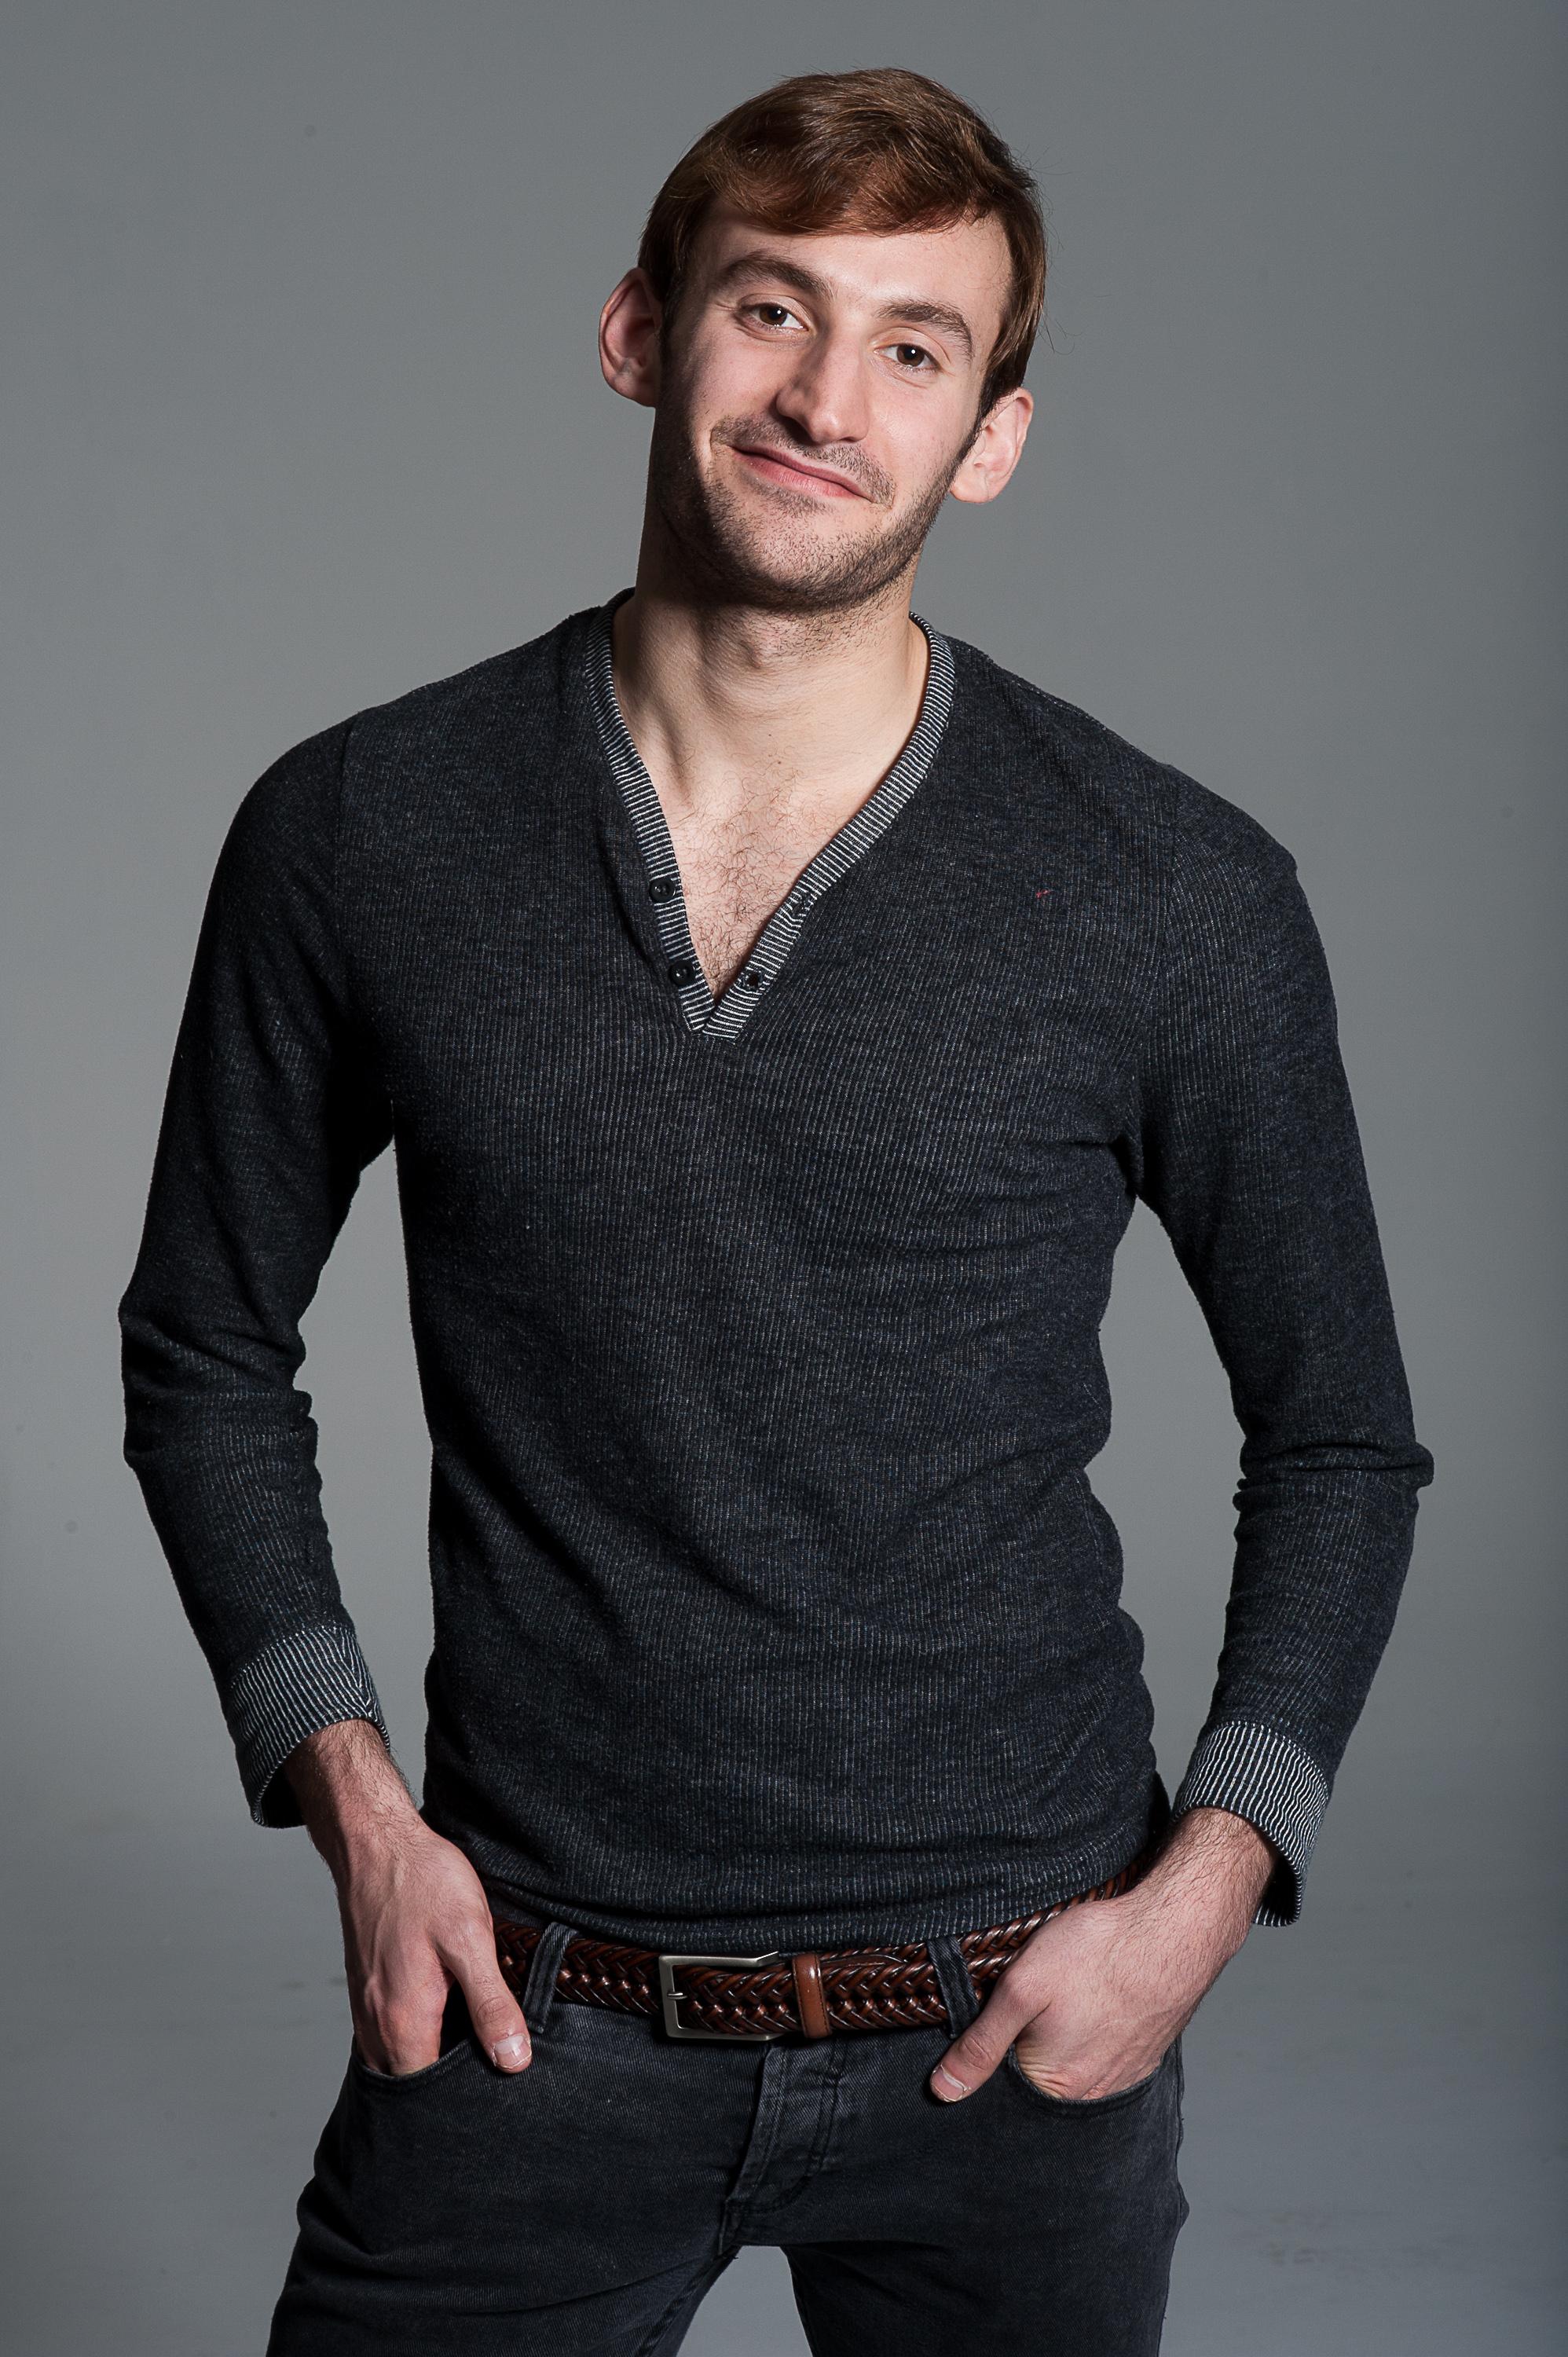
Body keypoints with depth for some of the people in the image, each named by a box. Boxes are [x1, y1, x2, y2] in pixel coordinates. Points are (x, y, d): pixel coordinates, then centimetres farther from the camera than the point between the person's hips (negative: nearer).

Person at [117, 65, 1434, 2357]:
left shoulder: (1179, 899, -8)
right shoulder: (357, 835, -4)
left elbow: (1339, 1436, 4)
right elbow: (208, 1351, 7)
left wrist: (1207, 1886, -6)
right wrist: (348, 1795, -2)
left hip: (1009, 2025, 0)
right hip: (527, 2003, 1)